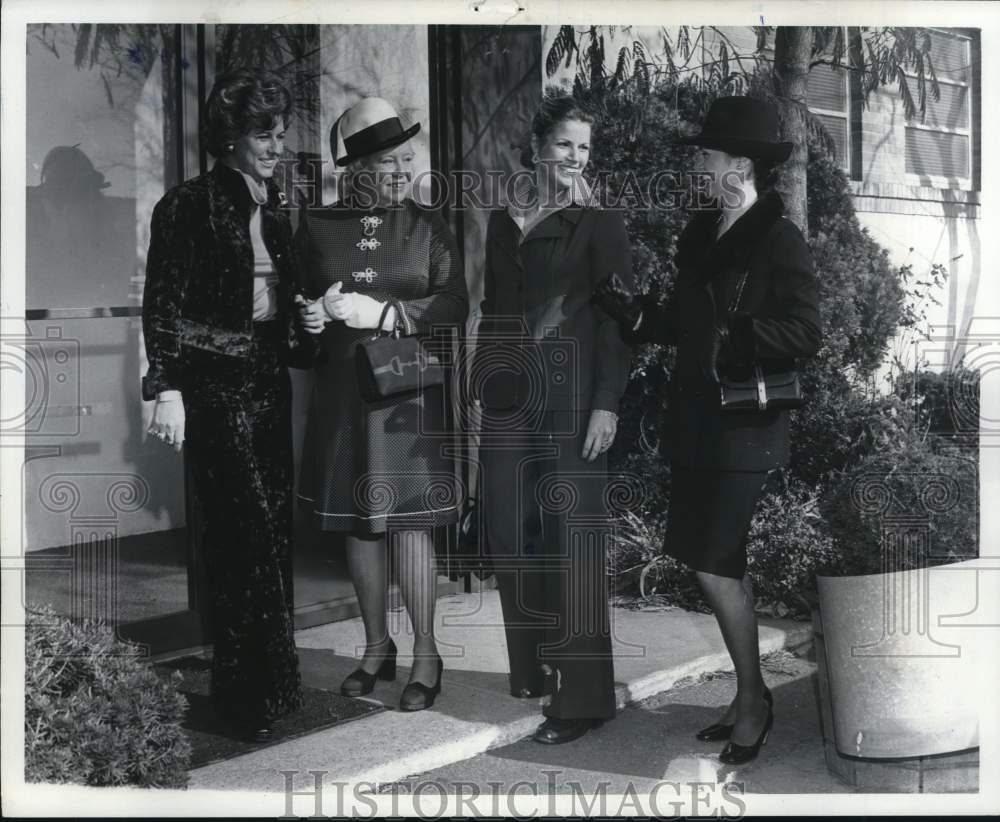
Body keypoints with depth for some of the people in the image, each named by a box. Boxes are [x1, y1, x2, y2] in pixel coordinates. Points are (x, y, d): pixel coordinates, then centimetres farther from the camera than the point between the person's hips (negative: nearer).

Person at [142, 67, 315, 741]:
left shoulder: (276, 209, 15)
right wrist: (167, 388, -15)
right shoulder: (189, 206, -5)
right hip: (217, 386, -7)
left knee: (272, 530, 6)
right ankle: (262, 693, -3)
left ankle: (245, 684, 16)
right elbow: (163, 305, -8)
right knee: (252, 530, -11)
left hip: (271, 382, 7)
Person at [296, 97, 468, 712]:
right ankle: (377, 647, 22)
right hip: (342, 393, 2)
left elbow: (454, 304, -4)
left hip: (409, 391, -2)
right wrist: (313, 314, -9)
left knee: (409, 520, -6)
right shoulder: (317, 226, 7)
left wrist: (382, 311, -16)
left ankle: (426, 655, 4)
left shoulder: (428, 226, 4)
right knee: (358, 521, 8)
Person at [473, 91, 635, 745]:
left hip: (571, 396, -5)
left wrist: (607, 404, -15)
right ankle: (532, 668, 22)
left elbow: (618, 318, -6)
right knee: (511, 536, 7)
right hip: (509, 396, 5)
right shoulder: (503, 221, 14)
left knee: (571, 539, -7)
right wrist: (482, 384, 14)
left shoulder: (599, 224, 0)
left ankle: (583, 696, -3)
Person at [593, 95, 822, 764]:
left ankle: (753, 701, 12)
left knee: (718, 570, -6)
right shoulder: (700, 234, 12)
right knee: (728, 571, 12)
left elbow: (805, 334, -17)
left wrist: (730, 337, -20)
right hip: (698, 425, 7)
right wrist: (629, 307, 2)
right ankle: (748, 701, 23)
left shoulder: (781, 240, -10)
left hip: (748, 428, -7)